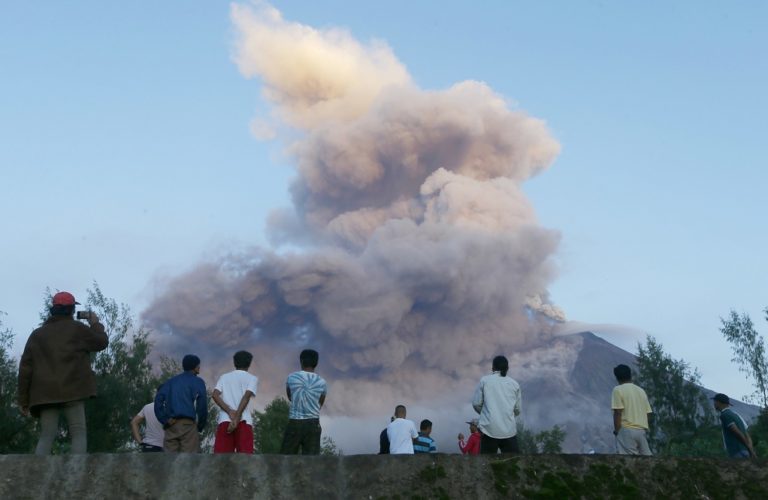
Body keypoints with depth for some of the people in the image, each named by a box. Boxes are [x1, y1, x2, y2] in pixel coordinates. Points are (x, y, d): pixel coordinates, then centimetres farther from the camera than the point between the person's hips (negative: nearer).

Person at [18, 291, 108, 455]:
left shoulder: (37, 334, 16)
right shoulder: (77, 329, 5)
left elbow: (25, 368, 11)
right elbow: (102, 342, 12)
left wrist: (24, 399, 12)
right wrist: (95, 324, 28)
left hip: (45, 393, 4)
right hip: (72, 390, -4)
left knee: (46, 437, 4)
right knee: (78, 433, -3)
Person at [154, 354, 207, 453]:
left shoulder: (171, 381, 20)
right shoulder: (197, 381, 5)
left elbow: (158, 399, 6)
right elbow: (202, 405, -4)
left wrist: (165, 420, 5)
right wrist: (200, 426, 6)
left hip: (171, 425, 5)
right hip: (188, 424, -5)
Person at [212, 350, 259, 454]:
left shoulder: (224, 377, 20)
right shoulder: (252, 378, 11)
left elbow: (215, 395, 2)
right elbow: (246, 397, -6)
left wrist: (230, 412, -5)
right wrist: (237, 418, -12)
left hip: (225, 420, 3)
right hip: (244, 421, -2)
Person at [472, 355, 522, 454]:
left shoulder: (484, 380, 4)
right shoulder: (514, 384, 10)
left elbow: (476, 404, 3)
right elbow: (517, 410, 11)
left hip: (489, 428, -1)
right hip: (509, 430, 1)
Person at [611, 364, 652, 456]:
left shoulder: (618, 390, -3)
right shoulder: (641, 391, 16)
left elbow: (618, 412, -10)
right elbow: (647, 413, 13)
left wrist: (616, 430, -4)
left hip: (626, 430, -6)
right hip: (642, 431, 6)